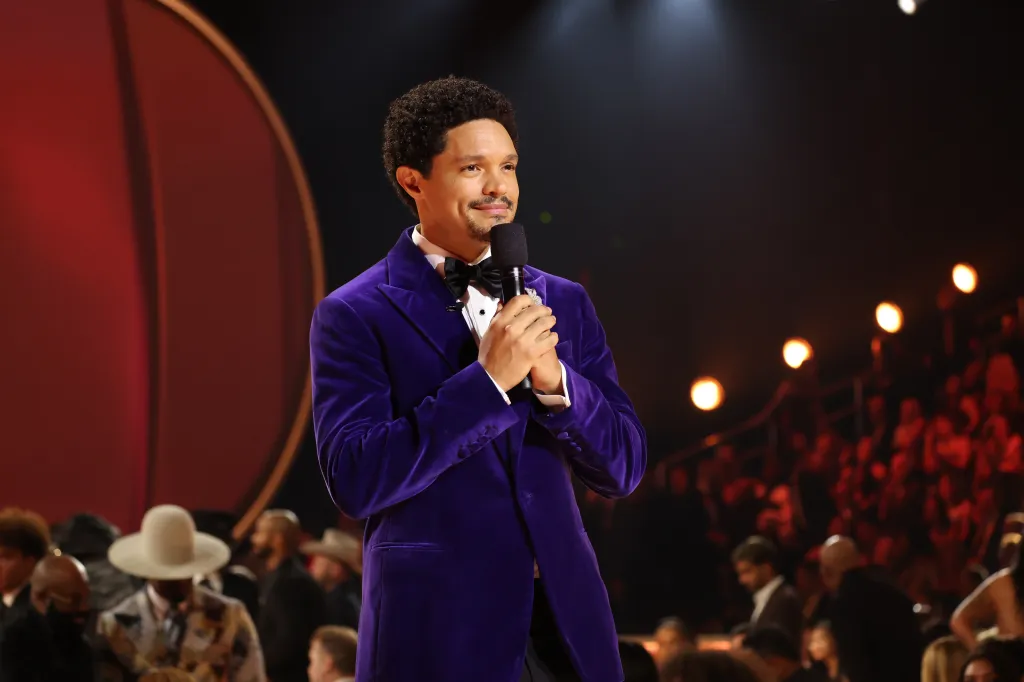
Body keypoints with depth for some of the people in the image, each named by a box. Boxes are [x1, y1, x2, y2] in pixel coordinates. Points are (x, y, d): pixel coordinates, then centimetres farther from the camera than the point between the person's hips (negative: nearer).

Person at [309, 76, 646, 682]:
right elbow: (355, 482, -14)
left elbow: (624, 469, 6)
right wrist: (487, 378, -18)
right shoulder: (354, 316, -4)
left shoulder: (563, 303, 10)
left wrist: (553, 378, -11)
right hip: (437, 630, -4)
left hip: (565, 625, 4)